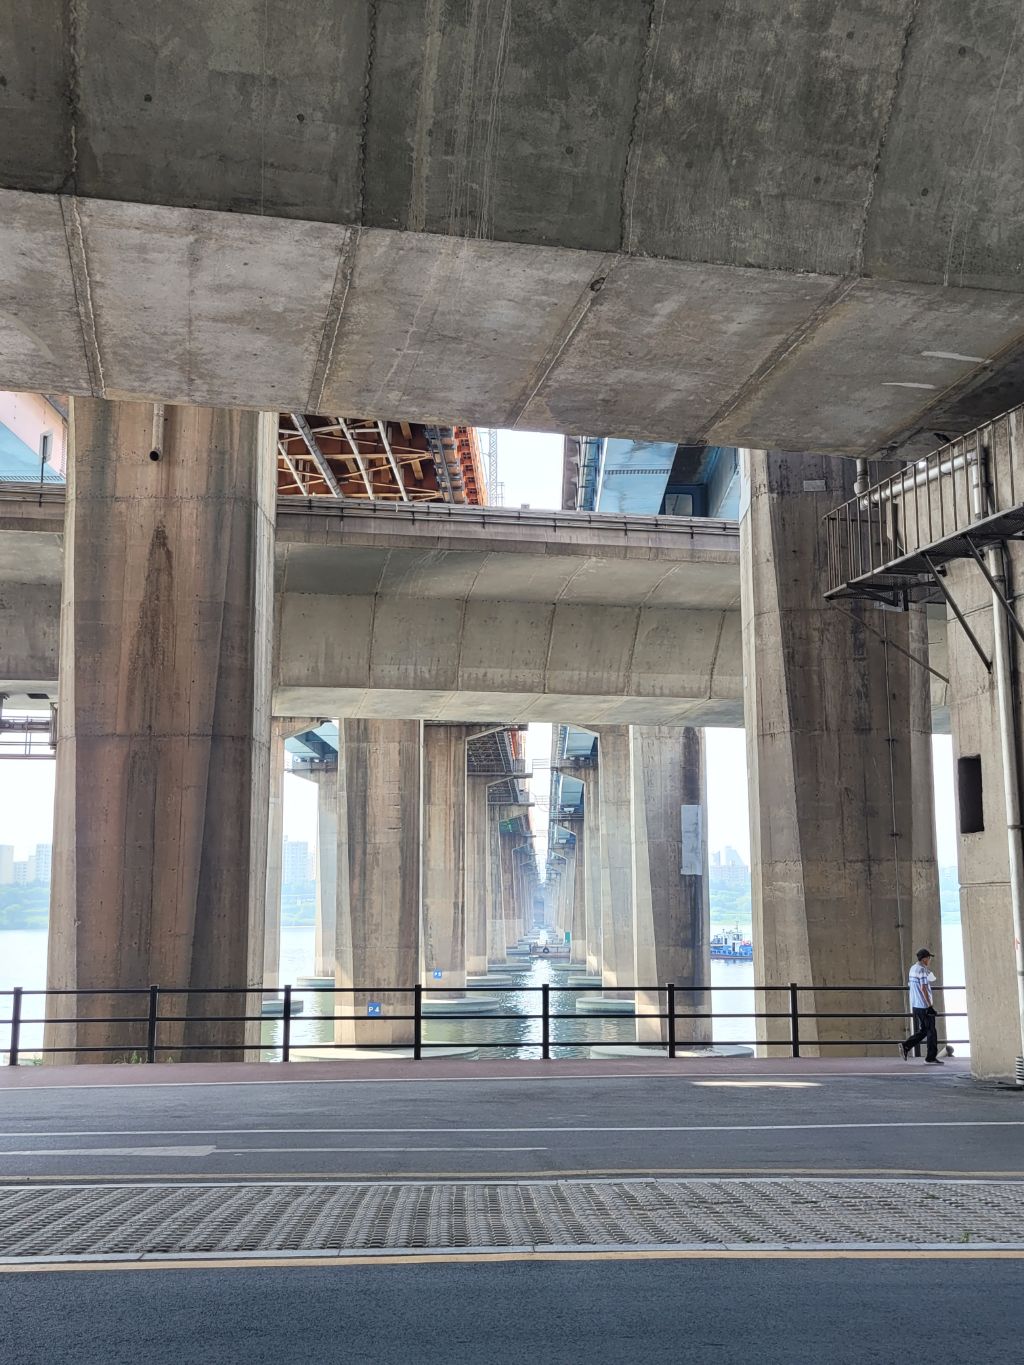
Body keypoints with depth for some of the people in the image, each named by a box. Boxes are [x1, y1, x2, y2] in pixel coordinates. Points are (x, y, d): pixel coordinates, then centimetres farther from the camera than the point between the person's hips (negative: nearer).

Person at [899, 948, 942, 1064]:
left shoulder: (913, 968, 13)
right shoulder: (922, 970, -15)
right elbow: (923, 988, -20)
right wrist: (930, 1004, -19)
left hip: (915, 1005, 9)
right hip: (924, 1005, -9)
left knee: (922, 1030, 16)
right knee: (931, 1031, 0)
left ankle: (906, 1046, 6)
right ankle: (931, 1057, 4)